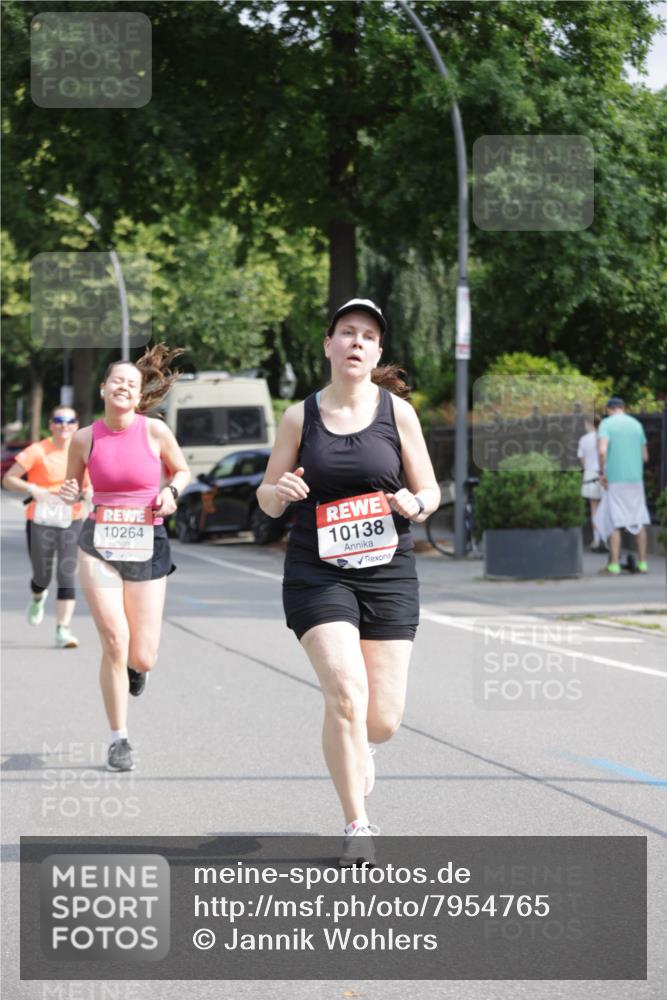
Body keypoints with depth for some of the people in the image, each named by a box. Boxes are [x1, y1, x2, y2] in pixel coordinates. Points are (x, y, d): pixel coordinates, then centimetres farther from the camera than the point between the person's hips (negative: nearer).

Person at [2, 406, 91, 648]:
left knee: (67, 575, -10)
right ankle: (37, 598, 44)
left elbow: (90, 485, 17)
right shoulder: (38, 451, -8)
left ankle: (63, 631, -9)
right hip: (41, 521, -2)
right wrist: (33, 489, -23)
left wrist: (86, 493, -6)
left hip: (72, 521, 2)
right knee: (43, 576, 6)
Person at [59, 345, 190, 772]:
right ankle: (119, 739, 4)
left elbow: (182, 471, 12)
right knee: (115, 643, -12)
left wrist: (171, 492, -8)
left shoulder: (155, 431, -4)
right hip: (99, 545, 0)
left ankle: (134, 665, 40)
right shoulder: (85, 438, 0)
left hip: (147, 547, 0)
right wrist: (69, 493, -8)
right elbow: (73, 487, 15)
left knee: (142, 658, -1)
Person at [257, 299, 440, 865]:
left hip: (388, 573, 1)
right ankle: (357, 828, -7)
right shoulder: (301, 417, 4)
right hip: (317, 575, -1)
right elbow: (268, 501, 10)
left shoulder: (397, 411, 3)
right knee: (346, 694, -20)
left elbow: (430, 492, 7)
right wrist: (279, 491, -13)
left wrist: (414, 504, -16)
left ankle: (353, 748, 38)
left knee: (382, 722, -1)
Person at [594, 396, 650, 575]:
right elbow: (645, 456, 14)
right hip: (636, 478, 4)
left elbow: (602, 451, -19)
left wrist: (602, 472, -7)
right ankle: (642, 563, 10)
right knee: (639, 521, 9)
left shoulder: (606, 424, -3)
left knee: (614, 522, -1)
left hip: (615, 480, -4)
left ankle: (614, 565, -4)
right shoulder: (637, 425, 11)